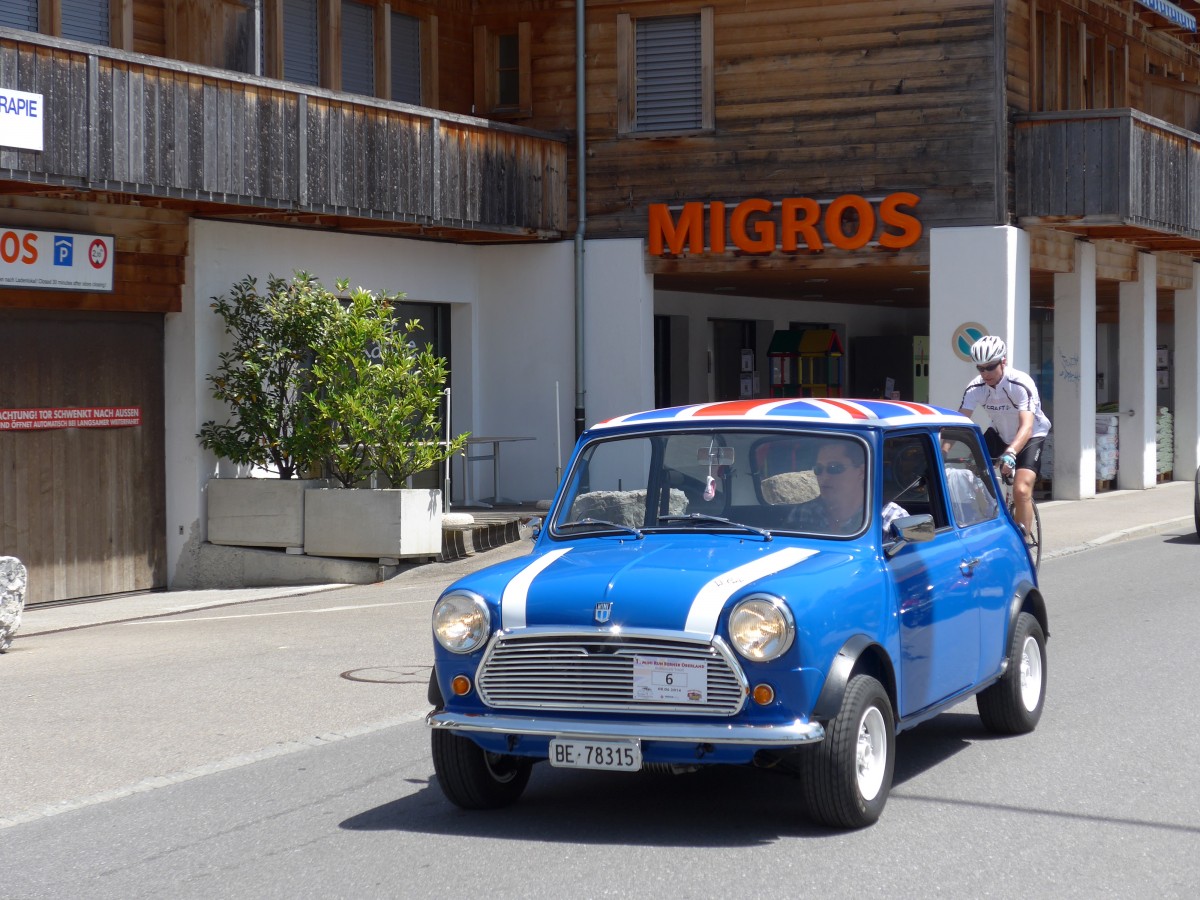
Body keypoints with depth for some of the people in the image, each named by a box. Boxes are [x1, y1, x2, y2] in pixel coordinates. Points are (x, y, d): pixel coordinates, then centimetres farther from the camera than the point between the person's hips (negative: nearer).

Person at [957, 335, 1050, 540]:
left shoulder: (1021, 384, -31)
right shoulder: (976, 387, -18)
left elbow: (1027, 426, -41)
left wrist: (1010, 453, -58)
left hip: (1031, 436, -5)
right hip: (999, 434, 5)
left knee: (1021, 491, -22)